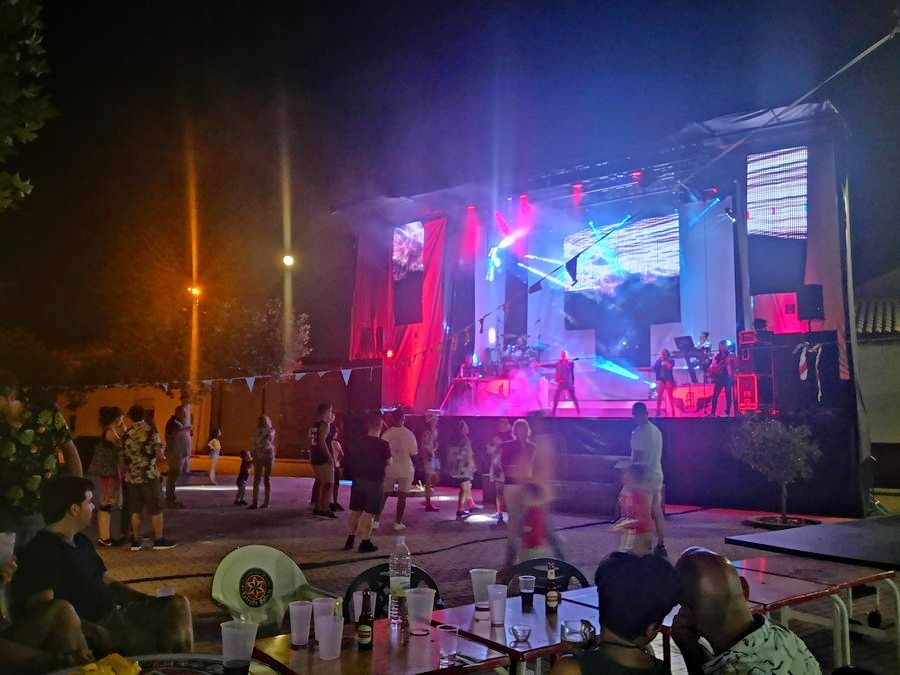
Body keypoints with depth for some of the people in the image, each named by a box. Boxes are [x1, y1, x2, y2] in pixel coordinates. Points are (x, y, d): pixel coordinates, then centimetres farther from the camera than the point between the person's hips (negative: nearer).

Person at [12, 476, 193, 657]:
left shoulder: (81, 542, 17)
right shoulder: (41, 551, -13)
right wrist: (92, 631, -34)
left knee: (178, 605, -4)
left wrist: (150, 601, 11)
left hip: (116, 611, 9)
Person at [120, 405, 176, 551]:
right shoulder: (151, 432, -8)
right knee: (156, 509, 4)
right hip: (149, 475, -4)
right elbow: (159, 455, -13)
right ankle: (159, 540, 7)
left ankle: (136, 541, 12)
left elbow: (123, 458, 9)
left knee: (135, 510, 9)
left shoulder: (126, 435, 5)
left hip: (131, 477, 4)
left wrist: (124, 474, 23)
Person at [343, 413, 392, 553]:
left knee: (355, 510, 15)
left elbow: (352, 460, 10)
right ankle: (365, 543, 2)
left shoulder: (358, 443, 3)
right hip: (374, 481, -5)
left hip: (358, 479, 5)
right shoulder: (383, 444, -12)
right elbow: (388, 462, -5)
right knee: (369, 513, 0)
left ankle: (350, 540, 21)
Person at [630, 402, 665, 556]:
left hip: (644, 477, -8)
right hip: (657, 475, 8)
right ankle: (661, 546, 15)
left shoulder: (638, 433, -14)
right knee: (657, 512, 11)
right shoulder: (657, 431, 13)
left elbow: (636, 458, -16)